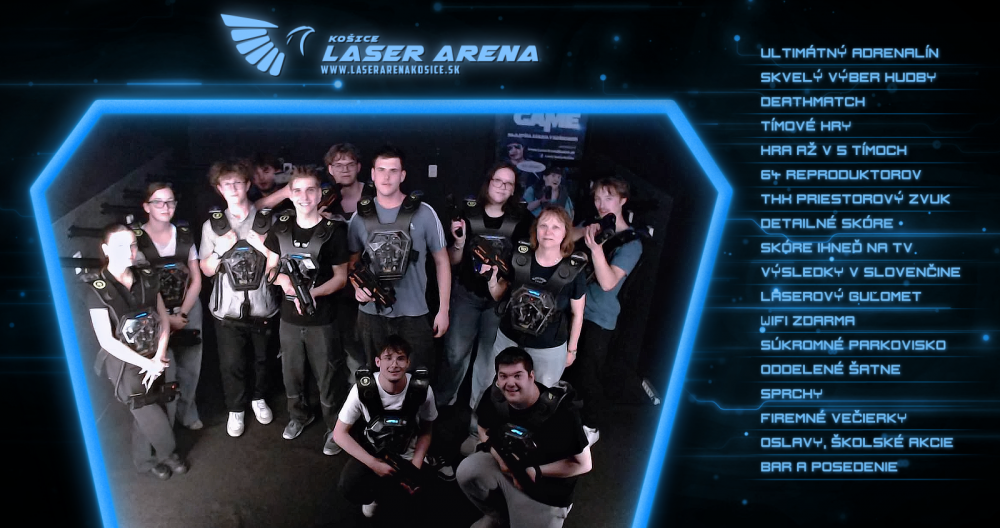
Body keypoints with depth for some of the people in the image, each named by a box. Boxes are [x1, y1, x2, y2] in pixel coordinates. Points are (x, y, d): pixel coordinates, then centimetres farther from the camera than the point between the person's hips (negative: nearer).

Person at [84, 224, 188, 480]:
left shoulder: (148, 279, 1)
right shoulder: (98, 290, -13)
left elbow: (164, 321, 3)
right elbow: (107, 340, -16)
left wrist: (158, 358, -10)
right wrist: (146, 363, -14)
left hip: (154, 361, 4)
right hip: (126, 365, -4)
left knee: (145, 417, 10)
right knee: (152, 417, -1)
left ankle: (145, 459, 33)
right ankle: (168, 453, 26)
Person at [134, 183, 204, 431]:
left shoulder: (184, 234, 4)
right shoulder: (136, 239, -8)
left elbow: (196, 280, 5)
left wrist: (182, 313, -6)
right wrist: (167, 317, -10)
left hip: (188, 310, 3)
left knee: (189, 367, 8)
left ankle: (187, 413, 29)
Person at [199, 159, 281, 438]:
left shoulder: (267, 221, -2)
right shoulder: (212, 225, 2)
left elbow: (275, 268, 0)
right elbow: (206, 270, 4)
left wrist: (265, 248, -18)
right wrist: (220, 250, -13)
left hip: (262, 306, 0)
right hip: (228, 309, 0)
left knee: (262, 357, 15)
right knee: (231, 363, 4)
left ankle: (258, 397, 39)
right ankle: (236, 409, 24)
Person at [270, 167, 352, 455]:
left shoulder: (332, 231, -11)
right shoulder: (280, 228, 1)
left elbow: (341, 277, -8)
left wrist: (312, 293, -23)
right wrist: (283, 279, -14)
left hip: (322, 319, -4)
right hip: (289, 316, 4)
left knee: (328, 376, 4)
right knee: (291, 372, 20)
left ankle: (335, 427, 23)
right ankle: (299, 414, 43)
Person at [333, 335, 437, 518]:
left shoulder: (422, 390, -21)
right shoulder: (363, 389, -23)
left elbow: (425, 433, -3)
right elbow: (340, 433, -14)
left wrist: (415, 469, -16)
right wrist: (374, 464, -22)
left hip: (405, 456, 0)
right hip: (372, 451, 0)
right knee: (349, 487, -28)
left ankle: (371, 495, 8)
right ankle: (373, 494, 9)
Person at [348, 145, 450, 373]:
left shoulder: (424, 213, -6)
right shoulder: (361, 216, 1)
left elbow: (441, 261, -1)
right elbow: (353, 260, 12)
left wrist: (443, 309, -3)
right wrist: (357, 286, -9)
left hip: (413, 315, -2)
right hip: (371, 314, 2)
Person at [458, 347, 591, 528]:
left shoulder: (559, 411, -31)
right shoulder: (494, 397, -17)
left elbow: (583, 464, -21)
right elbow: (484, 429, 5)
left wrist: (536, 472, -24)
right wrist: (499, 456, -15)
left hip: (545, 489, -3)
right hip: (505, 465, 4)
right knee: (466, 473, -21)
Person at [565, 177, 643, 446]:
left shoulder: (631, 242, -13)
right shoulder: (592, 226, 5)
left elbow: (608, 282, -24)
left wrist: (596, 248, -37)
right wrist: (585, 230, -21)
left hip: (598, 318, -5)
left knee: (586, 374, 3)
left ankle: (591, 425, 24)